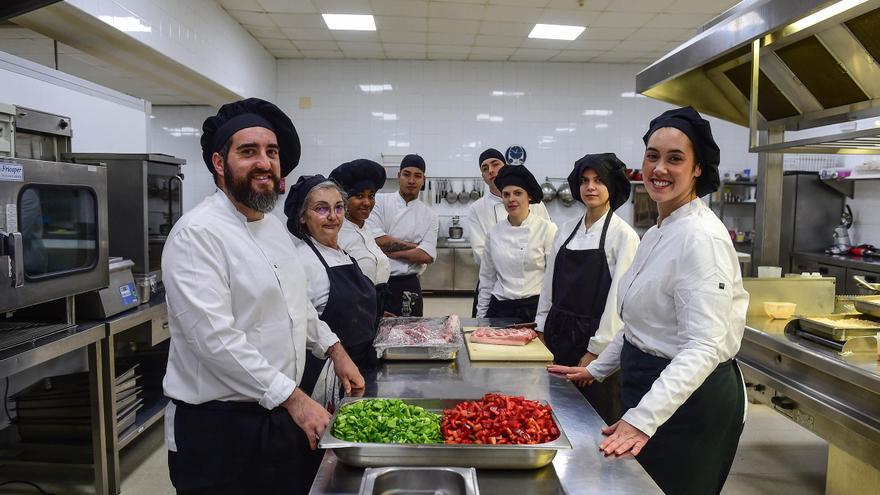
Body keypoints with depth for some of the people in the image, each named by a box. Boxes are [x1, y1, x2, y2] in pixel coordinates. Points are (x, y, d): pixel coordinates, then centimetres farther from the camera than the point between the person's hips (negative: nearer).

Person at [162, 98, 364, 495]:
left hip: (280, 415, 8)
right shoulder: (197, 234, -18)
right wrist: (294, 398, -25)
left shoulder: (274, 226, 9)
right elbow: (215, 337, -26)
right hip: (218, 428, -8)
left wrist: (335, 350, 13)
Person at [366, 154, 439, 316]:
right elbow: (377, 240, -12)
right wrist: (413, 246, -7)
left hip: (407, 287, 2)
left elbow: (426, 256, -5)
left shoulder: (430, 216, 6)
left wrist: (389, 251, -10)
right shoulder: (380, 201, 1)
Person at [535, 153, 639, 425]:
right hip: (558, 332, 6)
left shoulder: (623, 235, -10)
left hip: (594, 335, -5)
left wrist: (596, 350, -14)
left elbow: (618, 297, -13)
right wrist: (542, 329, 9)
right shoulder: (567, 229, 8)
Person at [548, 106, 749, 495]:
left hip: (689, 400, -9)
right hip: (649, 388, 9)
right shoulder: (658, 232, 8)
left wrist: (643, 419, -34)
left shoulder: (702, 237, -21)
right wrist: (597, 369, 18)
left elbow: (703, 347, -28)